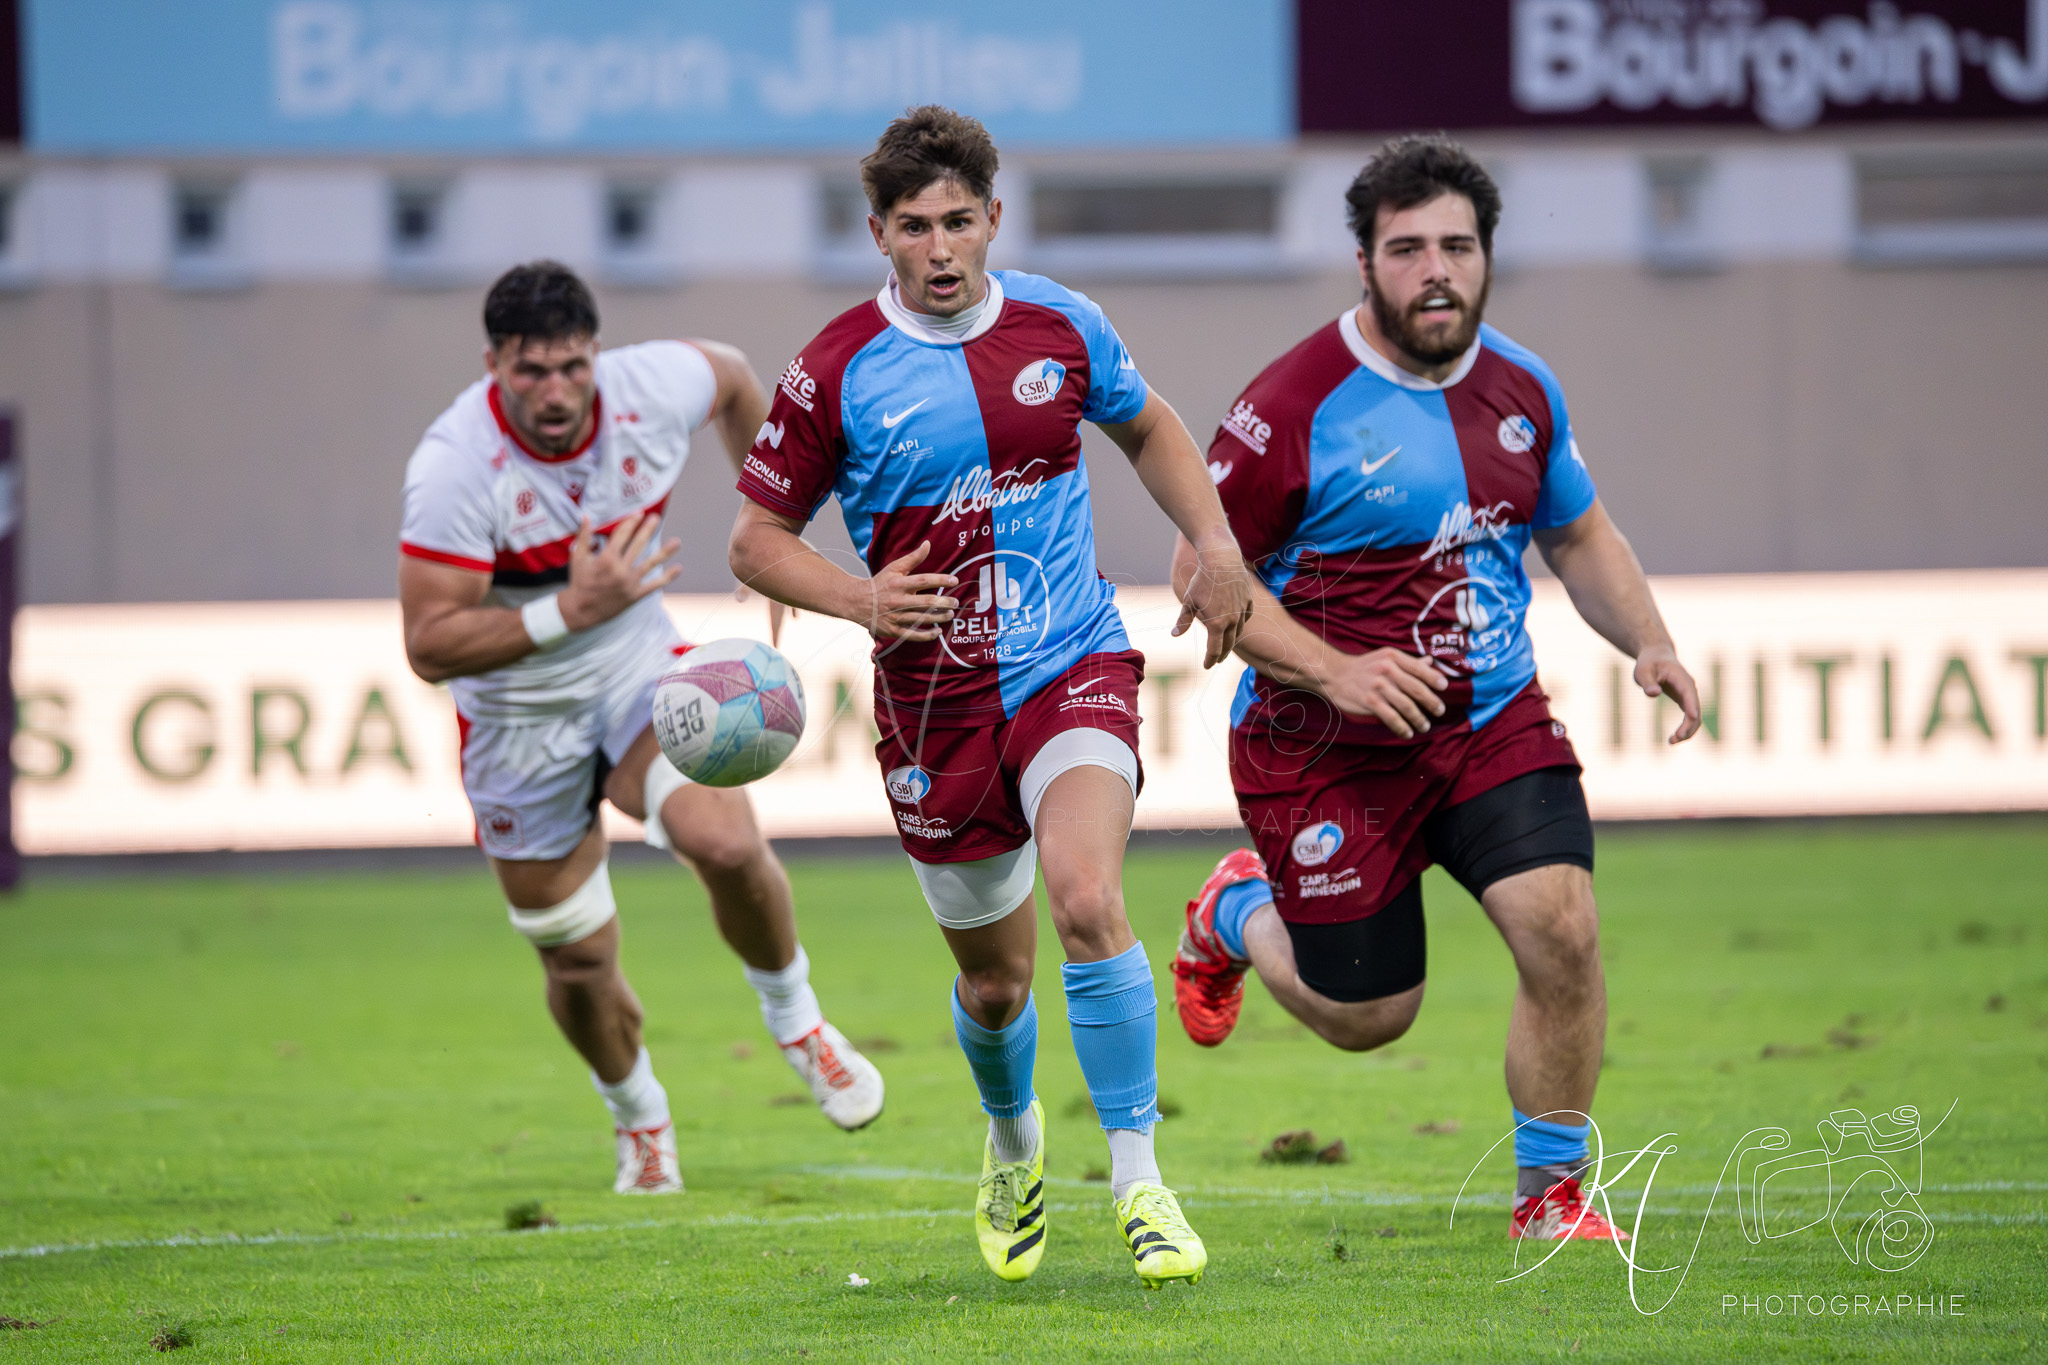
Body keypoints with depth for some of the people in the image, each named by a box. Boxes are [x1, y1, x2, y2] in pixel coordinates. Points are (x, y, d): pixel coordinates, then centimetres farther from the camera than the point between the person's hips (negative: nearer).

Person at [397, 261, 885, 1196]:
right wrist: (568, 613, -37)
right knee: (578, 962, 7)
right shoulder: (453, 469, -27)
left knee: (726, 840, -27)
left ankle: (797, 1023, 1)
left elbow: (731, 378, 10)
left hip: (638, 671, 1)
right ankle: (638, 1121, 38)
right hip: (519, 722, -1)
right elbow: (429, 646, -28)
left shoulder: (656, 388, -17)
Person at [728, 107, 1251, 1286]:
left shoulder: (1060, 327, 0)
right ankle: (1014, 1143, 44)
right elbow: (759, 538, 2)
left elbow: (1148, 426, 20)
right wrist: (859, 598, -16)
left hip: (1074, 669, 0)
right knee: (995, 977, 10)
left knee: (1088, 899, -26)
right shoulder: (836, 373, -7)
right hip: (935, 701, 0)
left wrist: (1217, 545, 6)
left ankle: (1140, 1183, -17)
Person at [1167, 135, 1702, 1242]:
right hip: (1326, 748, -4)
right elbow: (1201, 569, -11)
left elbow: (1580, 537, 18)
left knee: (1562, 931, -17)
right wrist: (1333, 669, -22)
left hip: (1492, 723, 4)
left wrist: (1649, 644, 0)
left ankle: (1551, 1194, 3)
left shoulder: (1522, 390, 3)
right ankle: (1236, 915, 39)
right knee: (1366, 1018, 4)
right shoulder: (1295, 404, -15)